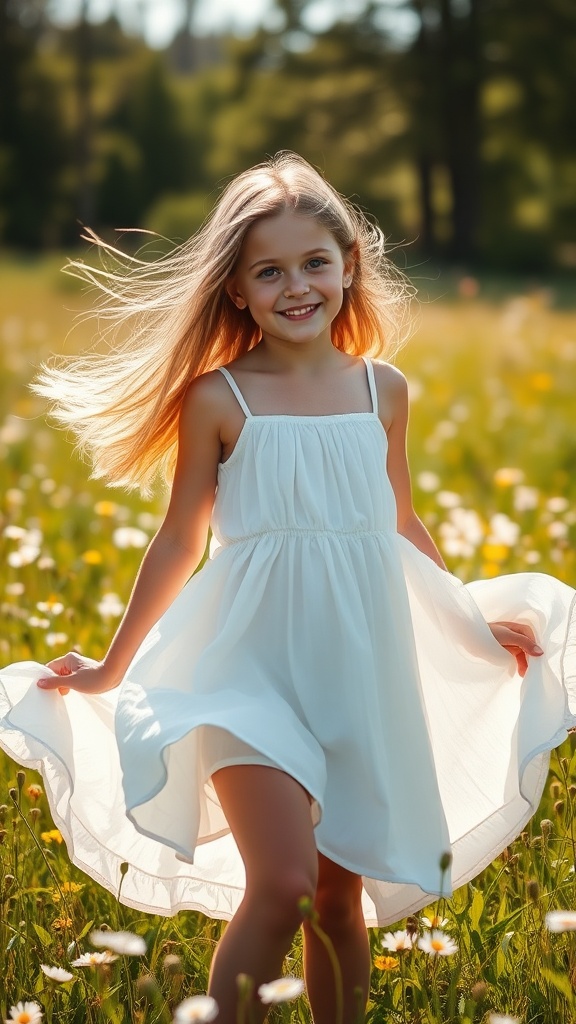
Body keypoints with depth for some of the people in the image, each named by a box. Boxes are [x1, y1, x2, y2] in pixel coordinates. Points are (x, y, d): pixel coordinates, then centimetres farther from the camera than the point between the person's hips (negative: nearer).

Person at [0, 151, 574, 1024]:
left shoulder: (383, 389, 5)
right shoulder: (218, 399, -5)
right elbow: (181, 542, 3)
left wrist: (477, 621, 27)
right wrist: (112, 668, 8)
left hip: (361, 673, 4)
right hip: (254, 666, -4)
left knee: (341, 896, 10)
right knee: (282, 886, -18)